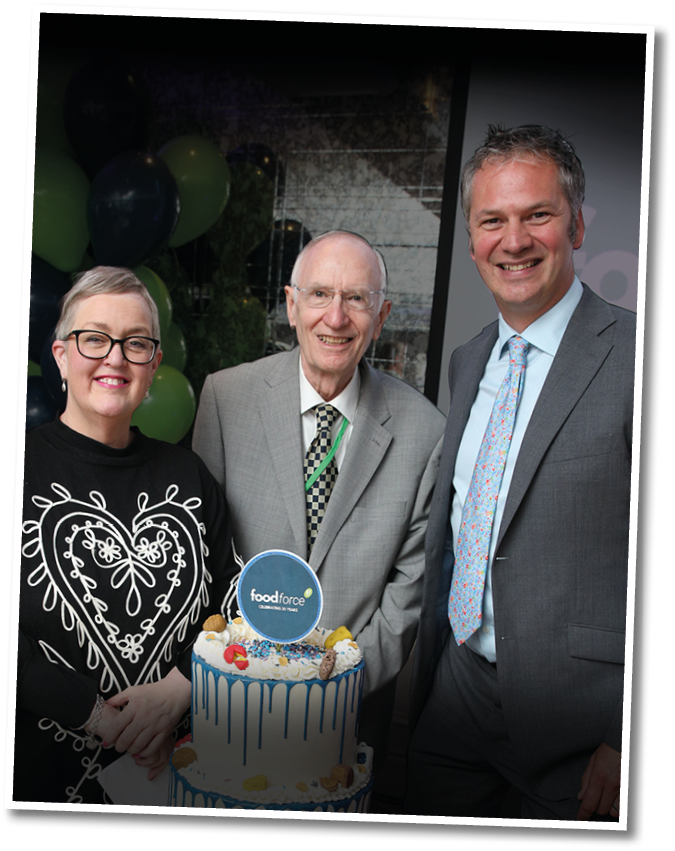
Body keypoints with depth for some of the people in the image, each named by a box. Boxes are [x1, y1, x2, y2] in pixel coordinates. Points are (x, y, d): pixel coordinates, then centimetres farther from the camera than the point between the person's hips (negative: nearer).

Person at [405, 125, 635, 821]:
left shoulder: (638, 358, -15)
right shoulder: (467, 361, 7)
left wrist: (630, 742, -14)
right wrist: (423, 680, 16)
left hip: (577, 712, -6)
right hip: (457, 690, 6)